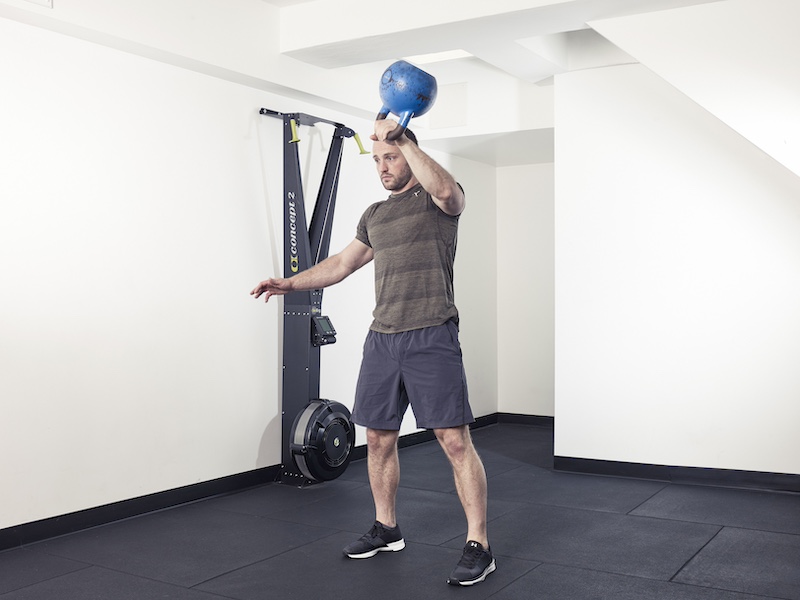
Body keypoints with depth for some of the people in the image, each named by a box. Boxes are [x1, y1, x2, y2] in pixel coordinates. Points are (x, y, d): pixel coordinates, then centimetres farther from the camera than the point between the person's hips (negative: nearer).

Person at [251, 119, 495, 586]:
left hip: (431, 337, -7)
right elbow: (342, 263, 26)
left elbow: (447, 192, -26)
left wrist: (401, 138, -22)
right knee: (379, 438, 12)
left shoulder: (436, 200, -1)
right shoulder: (375, 214, 21)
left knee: (455, 440, -9)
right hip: (382, 337, 7)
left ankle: (479, 546, -1)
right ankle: (386, 529, 29)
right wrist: (291, 283, 18)